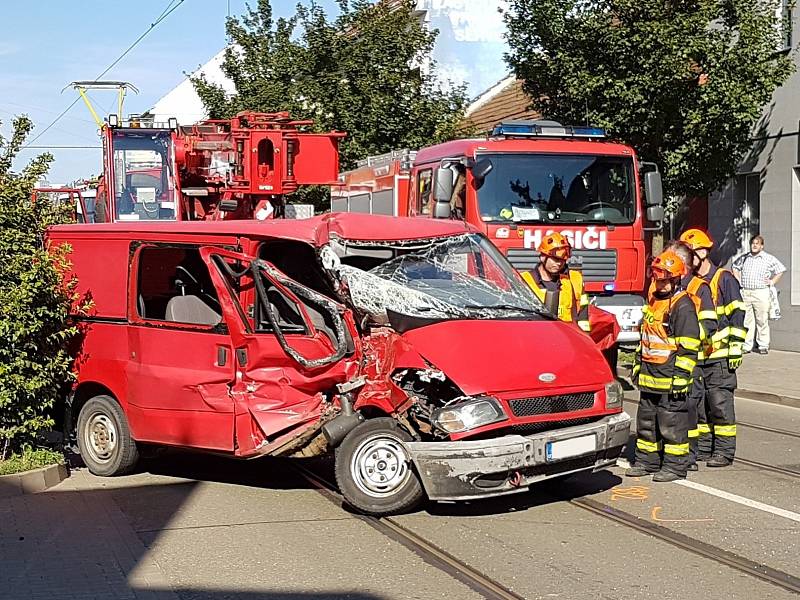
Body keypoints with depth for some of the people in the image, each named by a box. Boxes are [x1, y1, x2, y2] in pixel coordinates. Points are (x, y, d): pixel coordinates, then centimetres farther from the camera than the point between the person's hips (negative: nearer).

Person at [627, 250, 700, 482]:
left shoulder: (683, 306, -12)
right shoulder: (653, 301, 15)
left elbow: (688, 347, -15)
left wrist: (680, 376, -18)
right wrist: (638, 366, 22)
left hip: (670, 378, -9)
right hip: (649, 376, 9)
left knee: (672, 423, -2)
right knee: (646, 420, 15)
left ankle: (675, 465, 6)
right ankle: (647, 460, 26)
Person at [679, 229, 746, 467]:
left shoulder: (724, 279, -4)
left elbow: (737, 315, -7)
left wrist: (736, 347, -12)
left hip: (719, 357, -7)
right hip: (694, 356, 7)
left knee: (720, 404, -5)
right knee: (696, 403, 8)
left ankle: (724, 451, 2)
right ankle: (702, 448, 17)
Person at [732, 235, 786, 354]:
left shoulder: (769, 258, 3)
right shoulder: (744, 258, 12)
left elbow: (781, 270, 8)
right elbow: (735, 267, 30)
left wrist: (772, 282, 1)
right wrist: (738, 280, 18)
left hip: (761, 292, -3)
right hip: (745, 292, 3)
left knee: (762, 321, -2)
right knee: (746, 321, 4)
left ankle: (763, 345, 6)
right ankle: (746, 345, 10)